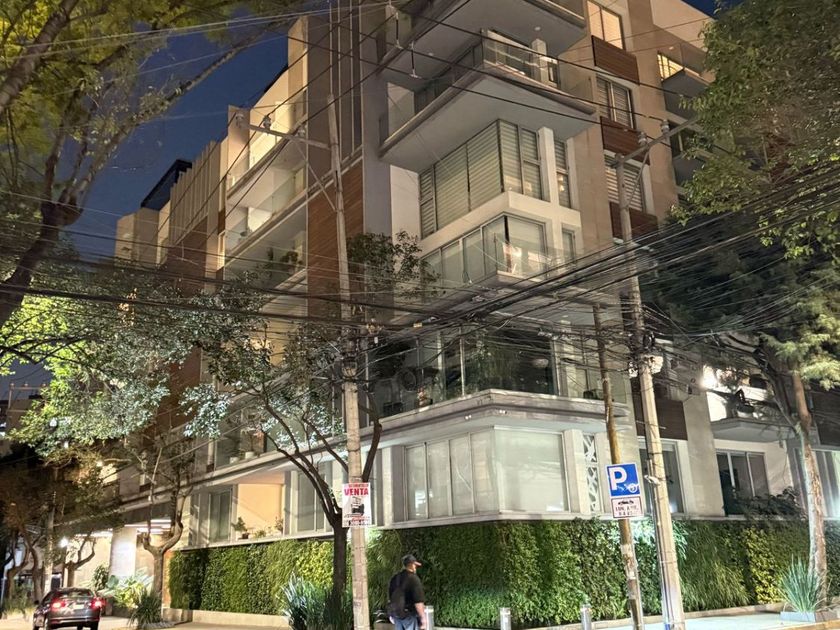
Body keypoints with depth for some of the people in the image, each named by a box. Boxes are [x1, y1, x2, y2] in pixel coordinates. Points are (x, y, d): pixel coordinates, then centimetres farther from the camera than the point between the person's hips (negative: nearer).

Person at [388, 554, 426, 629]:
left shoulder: (394, 578, 8)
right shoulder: (414, 579, -16)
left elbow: (390, 598, 16)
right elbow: (418, 602, -20)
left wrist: (391, 614, 25)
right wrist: (423, 618, -15)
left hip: (396, 614, 7)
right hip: (409, 615, -7)